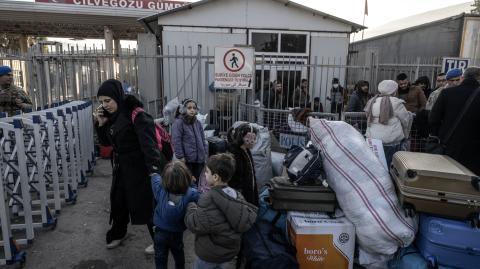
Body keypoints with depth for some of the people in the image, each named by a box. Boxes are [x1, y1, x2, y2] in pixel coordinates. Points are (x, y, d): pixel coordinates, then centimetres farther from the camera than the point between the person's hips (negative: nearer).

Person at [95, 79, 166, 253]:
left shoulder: (136, 115, -21)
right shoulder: (112, 116, 3)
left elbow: (149, 142, -30)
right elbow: (106, 142, 11)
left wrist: (154, 169, -39)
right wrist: (101, 124, -7)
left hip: (141, 167, -8)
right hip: (122, 167, 8)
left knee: (147, 203, 4)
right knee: (118, 201, 21)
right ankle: (118, 233, 47)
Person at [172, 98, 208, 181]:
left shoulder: (197, 123, 11)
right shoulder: (178, 123, -8)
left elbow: (203, 140, 16)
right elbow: (176, 141, -12)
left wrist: (205, 154, 11)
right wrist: (180, 156, -14)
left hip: (200, 159, 6)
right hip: (187, 160, -6)